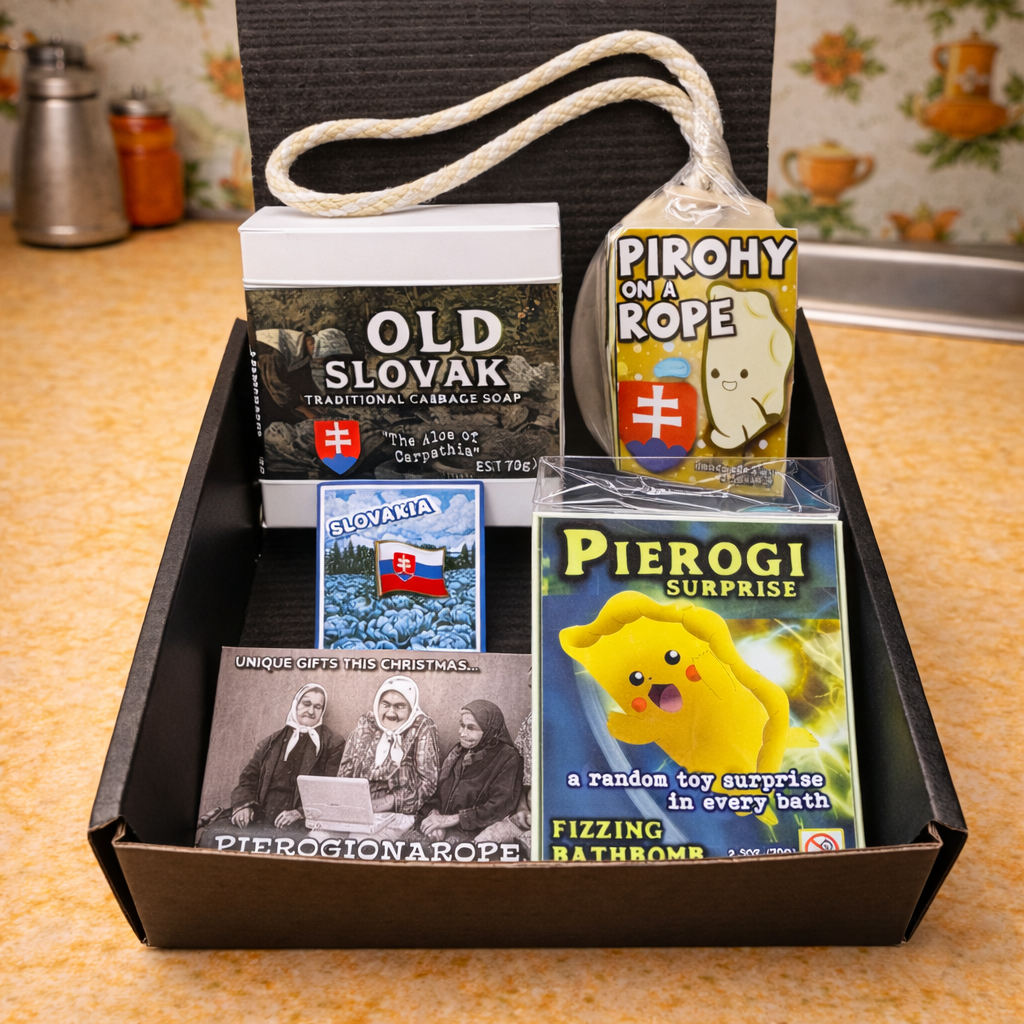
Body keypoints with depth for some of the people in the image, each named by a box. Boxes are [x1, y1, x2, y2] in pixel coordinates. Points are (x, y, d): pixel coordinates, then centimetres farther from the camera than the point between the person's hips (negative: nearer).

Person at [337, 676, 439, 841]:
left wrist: (387, 802, -15)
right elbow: (346, 769, 11)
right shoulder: (366, 723, 8)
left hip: (396, 814, -3)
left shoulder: (422, 728, -3)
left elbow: (428, 781, -5)